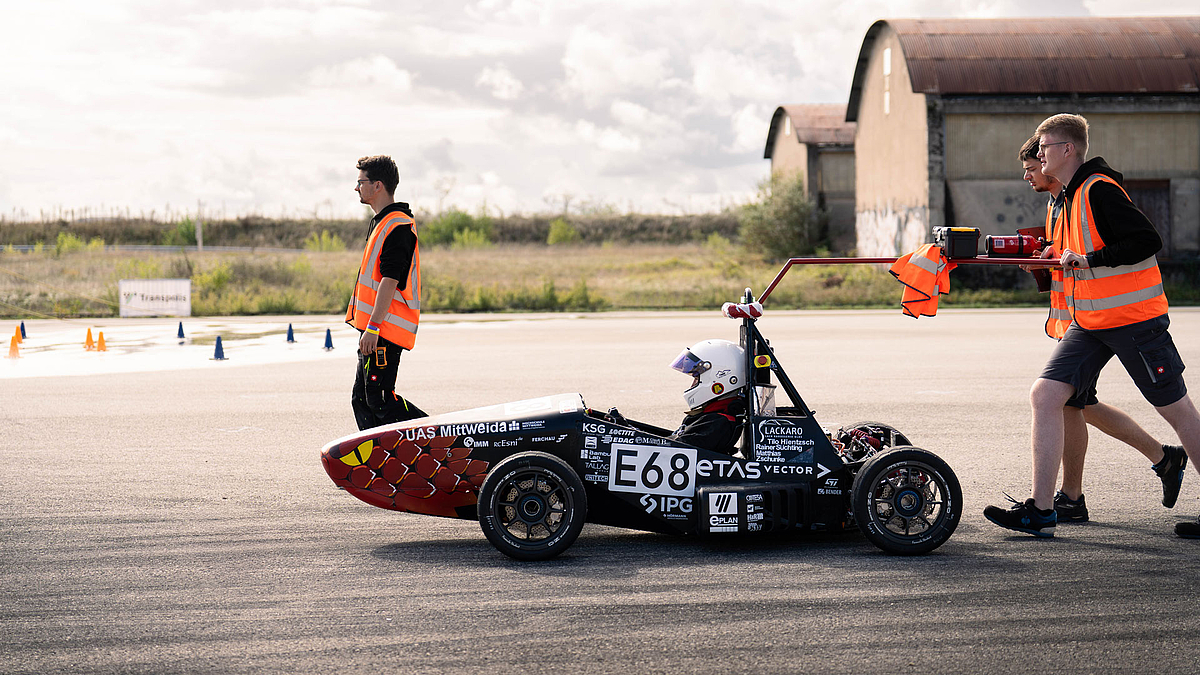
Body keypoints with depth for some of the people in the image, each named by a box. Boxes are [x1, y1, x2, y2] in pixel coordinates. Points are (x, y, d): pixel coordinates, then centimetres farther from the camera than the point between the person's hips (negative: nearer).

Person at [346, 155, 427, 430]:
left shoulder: (397, 226, -15)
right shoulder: (381, 222, 19)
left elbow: (390, 281, -22)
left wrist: (373, 327, -25)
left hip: (385, 328, -10)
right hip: (375, 328, 10)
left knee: (380, 400, -12)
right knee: (361, 399, 10)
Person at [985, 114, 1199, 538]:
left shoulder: (1099, 189, -14)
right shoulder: (1065, 200, 15)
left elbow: (1148, 241, -22)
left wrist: (1088, 259, -23)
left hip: (1134, 318, -9)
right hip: (1089, 323, 9)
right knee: (1045, 395, -5)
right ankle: (1040, 510, -3)